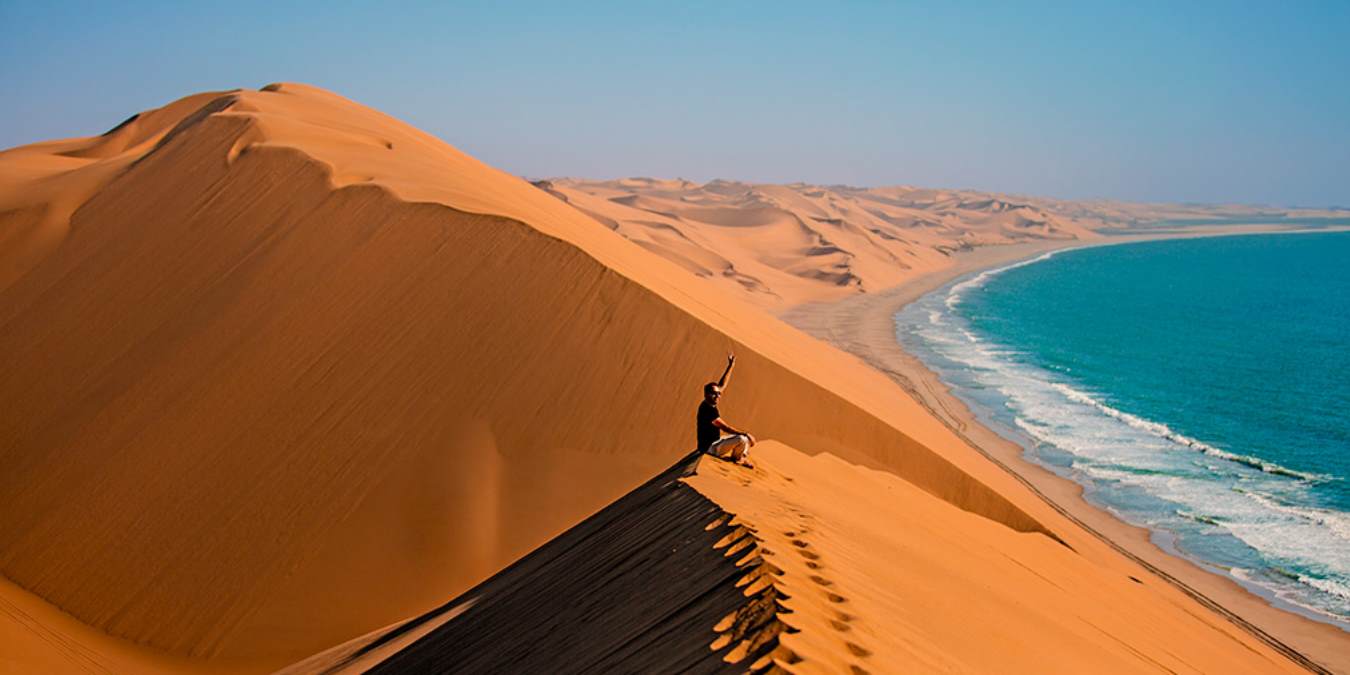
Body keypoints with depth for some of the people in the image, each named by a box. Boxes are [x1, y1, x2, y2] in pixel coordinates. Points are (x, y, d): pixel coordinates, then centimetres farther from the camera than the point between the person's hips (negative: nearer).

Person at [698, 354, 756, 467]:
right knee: (742, 439, -23)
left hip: (714, 443, 11)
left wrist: (731, 365, 9)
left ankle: (743, 458, 14)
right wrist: (745, 434, -21)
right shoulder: (707, 409, -24)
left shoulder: (710, 405, 4)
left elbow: (722, 385, 10)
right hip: (710, 448, -11)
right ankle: (737, 457, 5)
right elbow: (725, 428, -25)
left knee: (745, 436, 16)